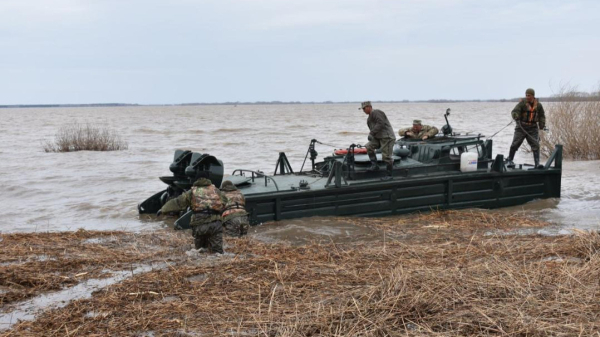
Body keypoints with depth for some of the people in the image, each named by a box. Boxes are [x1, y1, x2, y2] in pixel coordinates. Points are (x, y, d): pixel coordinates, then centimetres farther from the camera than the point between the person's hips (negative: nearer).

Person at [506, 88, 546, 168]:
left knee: (535, 145, -4)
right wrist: (516, 117, -40)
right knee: (515, 143, -1)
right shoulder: (522, 103, -6)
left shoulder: (538, 105, 5)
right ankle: (510, 159, 17)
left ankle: (537, 162, 4)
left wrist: (542, 124, 5)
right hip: (521, 127, -2)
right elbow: (514, 111, -19)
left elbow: (542, 115, 18)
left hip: (533, 128, 2)